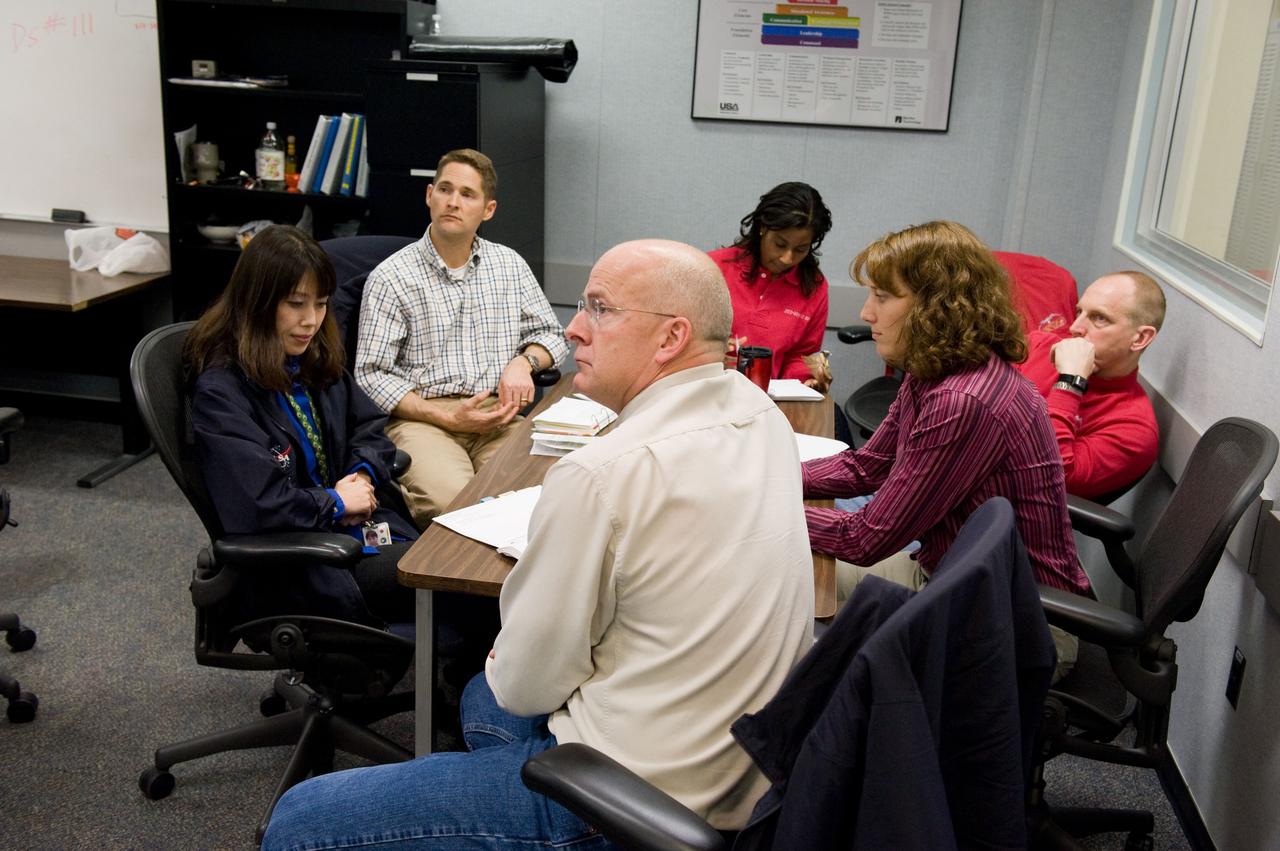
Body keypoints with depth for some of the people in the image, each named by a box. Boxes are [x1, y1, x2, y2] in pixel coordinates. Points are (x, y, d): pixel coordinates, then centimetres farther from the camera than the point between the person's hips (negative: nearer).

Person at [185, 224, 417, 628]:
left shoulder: (314, 360, 10)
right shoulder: (220, 391, -16)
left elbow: (370, 425, 20)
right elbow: (254, 505, -26)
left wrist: (363, 475, -1)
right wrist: (336, 502, -11)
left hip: (355, 526, 8)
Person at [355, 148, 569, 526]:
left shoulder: (509, 264, 15)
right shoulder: (390, 277, 2)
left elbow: (551, 333, 22)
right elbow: (371, 375, -1)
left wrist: (524, 362, -3)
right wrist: (447, 418, -12)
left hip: (497, 413, 3)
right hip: (422, 416, -3)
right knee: (449, 501, -33)